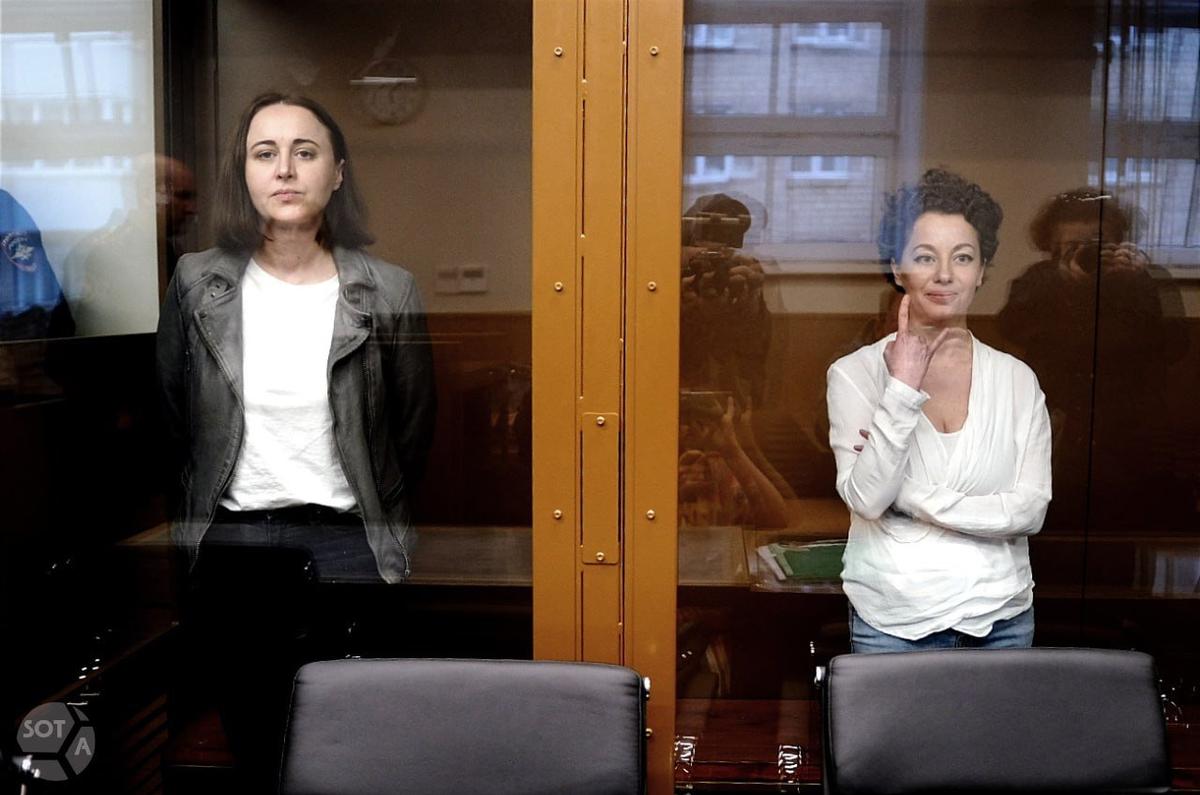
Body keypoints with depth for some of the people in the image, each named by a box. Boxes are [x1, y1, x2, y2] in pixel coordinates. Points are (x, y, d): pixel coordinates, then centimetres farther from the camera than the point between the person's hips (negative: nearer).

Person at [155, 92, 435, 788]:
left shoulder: (389, 292, -5)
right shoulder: (196, 284, 0)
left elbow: (415, 428, 5)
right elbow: (169, 418, 10)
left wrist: (382, 527, 6)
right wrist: (194, 519, 10)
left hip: (348, 540, -1)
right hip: (234, 540, 2)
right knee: (254, 740, 12)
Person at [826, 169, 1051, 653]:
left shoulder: (1017, 379, 1)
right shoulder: (855, 373, -6)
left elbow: (1031, 510, -6)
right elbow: (867, 498, -16)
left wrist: (915, 499, -15)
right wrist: (903, 389, -22)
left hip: (1000, 616, 2)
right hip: (893, 620, -2)